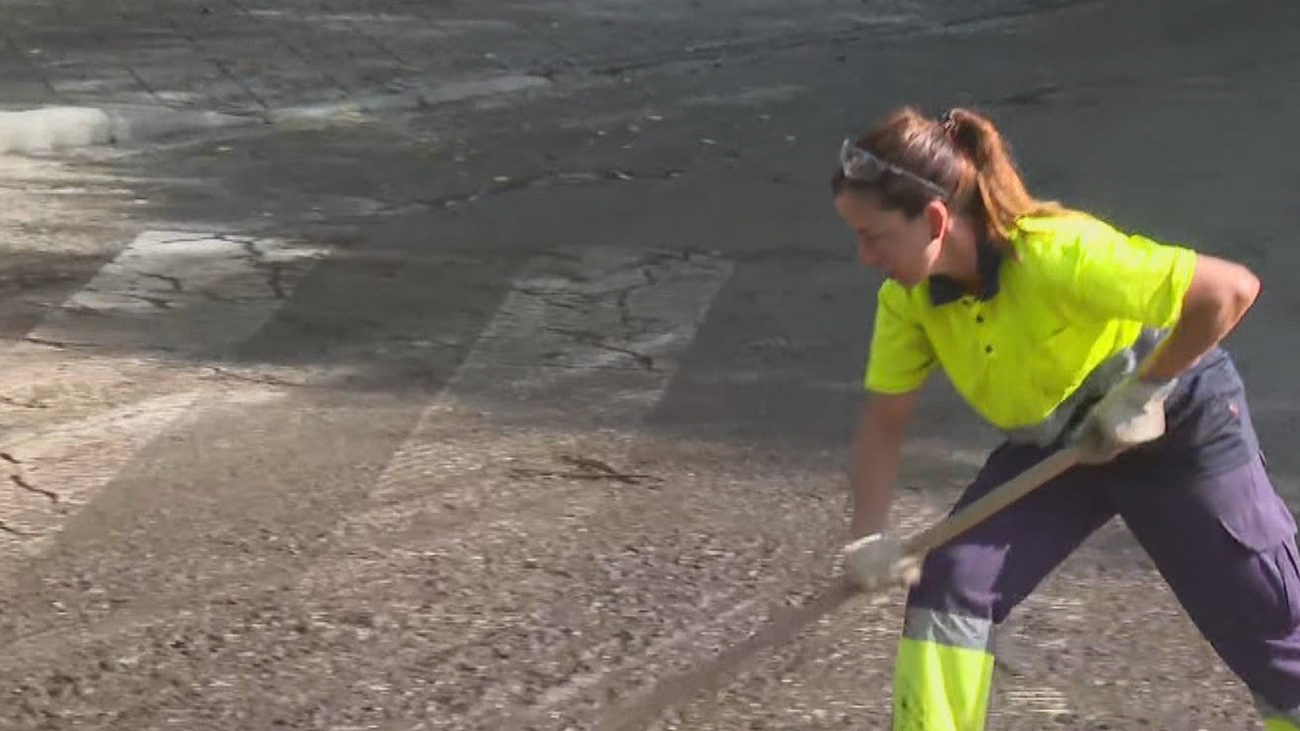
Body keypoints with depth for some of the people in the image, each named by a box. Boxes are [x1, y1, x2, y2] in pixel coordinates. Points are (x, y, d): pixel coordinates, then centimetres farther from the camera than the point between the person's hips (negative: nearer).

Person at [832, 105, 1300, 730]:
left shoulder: (1060, 254, -37)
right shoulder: (908, 297, -17)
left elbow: (1231, 290, -33)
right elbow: (884, 419, -5)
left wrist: (1142, 392, -26)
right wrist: (870, 533, -18)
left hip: (1177, 427, -5)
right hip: (1049, 444, 5)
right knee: (949, 584, -14)